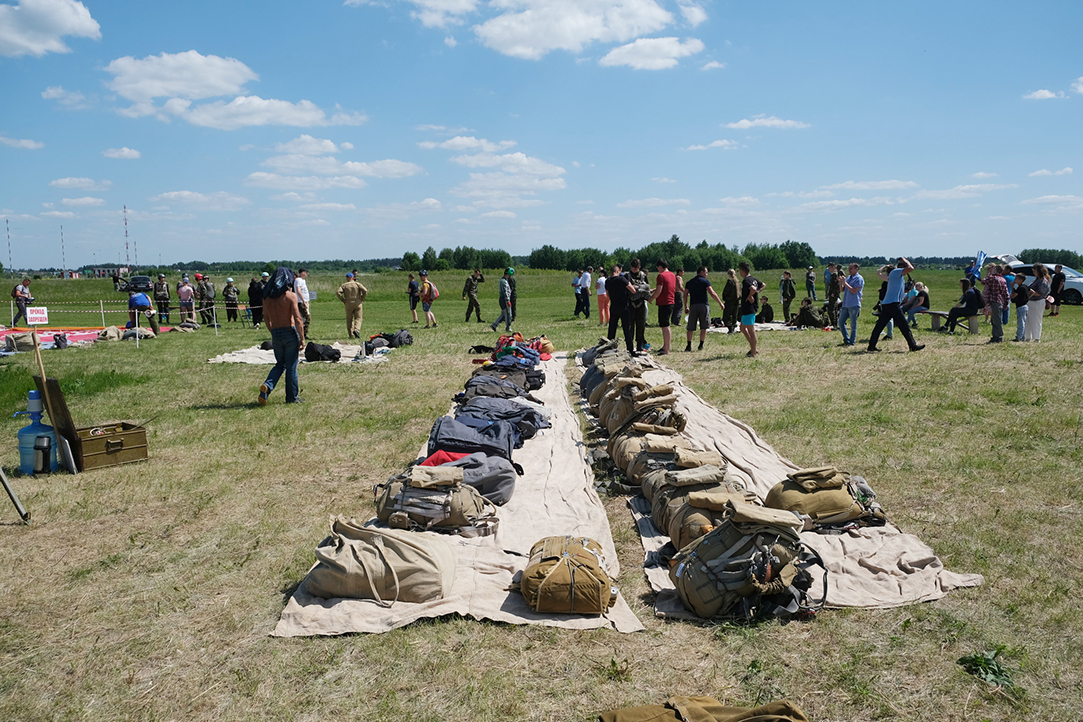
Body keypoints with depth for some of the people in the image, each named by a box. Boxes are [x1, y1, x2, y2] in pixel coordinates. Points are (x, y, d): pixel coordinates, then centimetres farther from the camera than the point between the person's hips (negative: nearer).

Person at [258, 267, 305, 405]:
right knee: (291, 366, 6)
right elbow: (298, 319, -14)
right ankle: (292, 397, 15)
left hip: (276, 334, 5)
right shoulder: (291, 295, -10)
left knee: (280, 364, 20)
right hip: (290, 333, -5)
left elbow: (266, 318, 12)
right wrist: (302, 338, -8)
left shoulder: (267, 297, 5)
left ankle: (267, 386, -3)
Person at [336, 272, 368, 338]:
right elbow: (365, 291, -12)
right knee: (358, 318, 3)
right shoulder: (357, 284, 3)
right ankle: (356, 330, -23)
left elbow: (338, 292, -11)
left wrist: (343, 300, -2)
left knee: (349, 320, 10)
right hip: (357, 304, -1)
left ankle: (351, 335, 7)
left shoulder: (344, 285, 4)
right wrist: (361, 299, -2)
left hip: (348, 304, 1)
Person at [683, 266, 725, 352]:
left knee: (690, 328, 6)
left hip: (693, 306, 3)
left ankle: (688, 345, 3)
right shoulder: (705, 281, -1)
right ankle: (701, 345, 4)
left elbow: (685, 295, 11)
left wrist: (686, 307, 18)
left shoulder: (689, 282, 13)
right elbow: (712, 293, -9)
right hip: (704, 305, -3)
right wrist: (720, 302, -4)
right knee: (703, 327, 5)